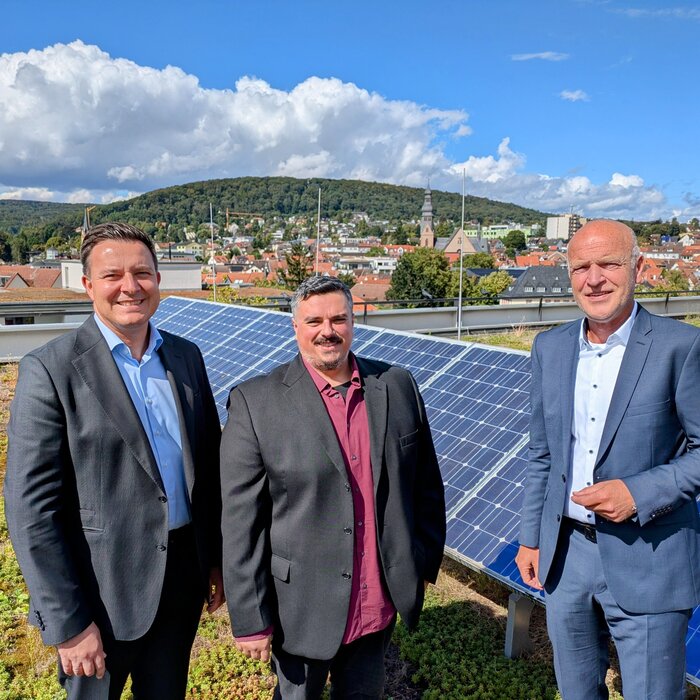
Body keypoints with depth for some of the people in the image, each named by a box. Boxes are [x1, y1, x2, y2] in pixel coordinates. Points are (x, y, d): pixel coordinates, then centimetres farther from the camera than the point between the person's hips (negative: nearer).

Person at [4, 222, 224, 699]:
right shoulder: (51, 370, -14)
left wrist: (218, 558, 10)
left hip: (183, 578, 5)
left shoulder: (187, 356, 2)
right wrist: (68, 622, -14)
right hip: (103, 593, -4)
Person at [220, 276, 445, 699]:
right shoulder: (256, 402, -13)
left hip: (381, 604, 3)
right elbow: (241, 522, -12)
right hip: (301, 610, -3)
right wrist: (250, 619, -11)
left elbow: (426, 484, 6)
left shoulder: (398, 387, -2)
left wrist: (426, 562, 8)